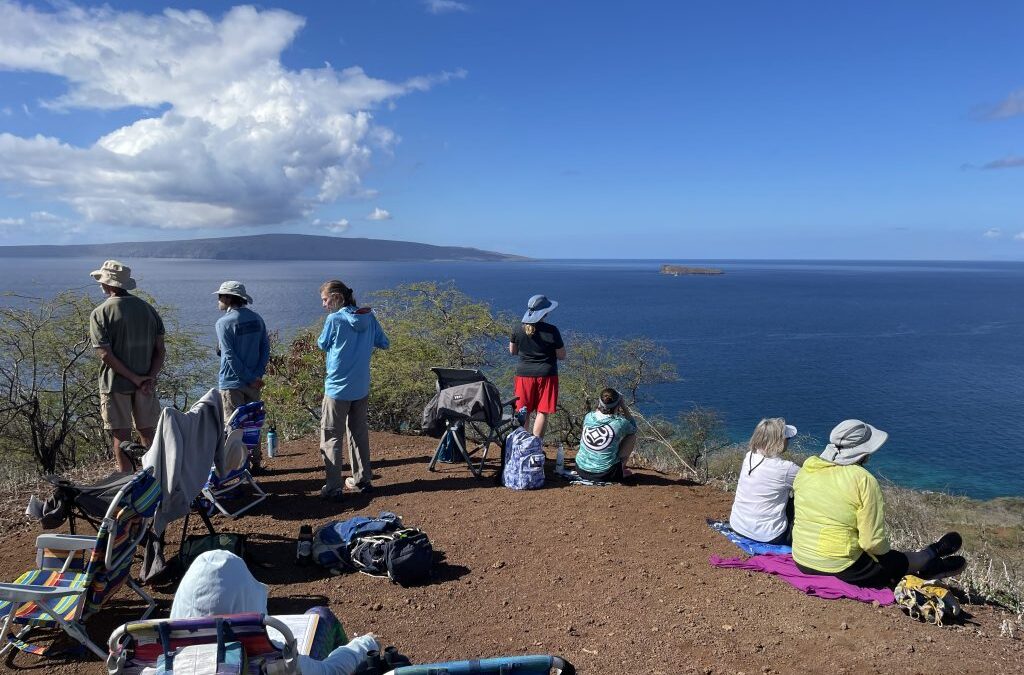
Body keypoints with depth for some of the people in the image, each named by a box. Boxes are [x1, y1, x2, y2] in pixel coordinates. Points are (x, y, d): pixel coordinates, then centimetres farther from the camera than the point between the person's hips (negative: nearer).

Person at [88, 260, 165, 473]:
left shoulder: (100, 313, -8)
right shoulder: (147, 308, 6)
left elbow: (106, 354, -15)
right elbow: (160, 349, 0)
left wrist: (134, 378, -12)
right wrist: (150, 377, -6)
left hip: (115, 384, -4)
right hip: (146, 384, 4)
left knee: (122, 437, 4)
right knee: (148, 433, 14)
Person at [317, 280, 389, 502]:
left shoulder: (334, 319, -13)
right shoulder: (369, 316, 0)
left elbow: (322, 345, 1)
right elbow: (384, 344, 8)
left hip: (338, 388, -5)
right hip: (361, 388, 6)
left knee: (331, 437, 3)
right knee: (359, 433, 18)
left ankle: (333, 488, 1)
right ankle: (362, 479, 25)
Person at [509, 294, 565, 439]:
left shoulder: (519, 329, -3)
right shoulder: (551, 331, -13)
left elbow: (512, 351, 9)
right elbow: (562, 356, -7)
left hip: (524, 374, 4)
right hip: (546, 374, -3)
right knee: (542, 412, 4)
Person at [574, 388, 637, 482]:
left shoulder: (588, 417, -5)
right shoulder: (620, 423, -16)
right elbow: (633, 426, 9)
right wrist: (624, 406, 6)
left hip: (581, 471, 4)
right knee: (632, 436, 9)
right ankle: (621, 468, 14)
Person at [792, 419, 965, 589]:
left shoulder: (806, 469, -2)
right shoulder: (864, 480, -20)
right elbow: (873, 542, -19)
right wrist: (887, 551, 4)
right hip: (842, 568, -5)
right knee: (901, 560, 23)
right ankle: (932, 553, 48)